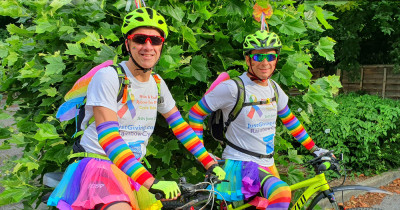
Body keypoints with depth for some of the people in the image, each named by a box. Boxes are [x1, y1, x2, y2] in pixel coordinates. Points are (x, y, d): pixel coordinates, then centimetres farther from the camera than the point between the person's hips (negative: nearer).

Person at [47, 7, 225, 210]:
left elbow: (180, 127, 11)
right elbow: (108, 136, -24)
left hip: (133, 170, 7)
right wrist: (150, 182, -33)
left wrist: (211, 165, 4)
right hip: (100, 164, -7)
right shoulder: (109, 76, -14)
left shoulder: (158, 84, 7)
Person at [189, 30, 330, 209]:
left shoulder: (274, 88, 7)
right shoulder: (232, 88, -13)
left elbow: (290, 120, 20)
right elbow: (195, 114, -7)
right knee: (282, 194, -29)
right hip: (240, 163, -7)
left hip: (267, 165, 7)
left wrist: (314, 149, 18)